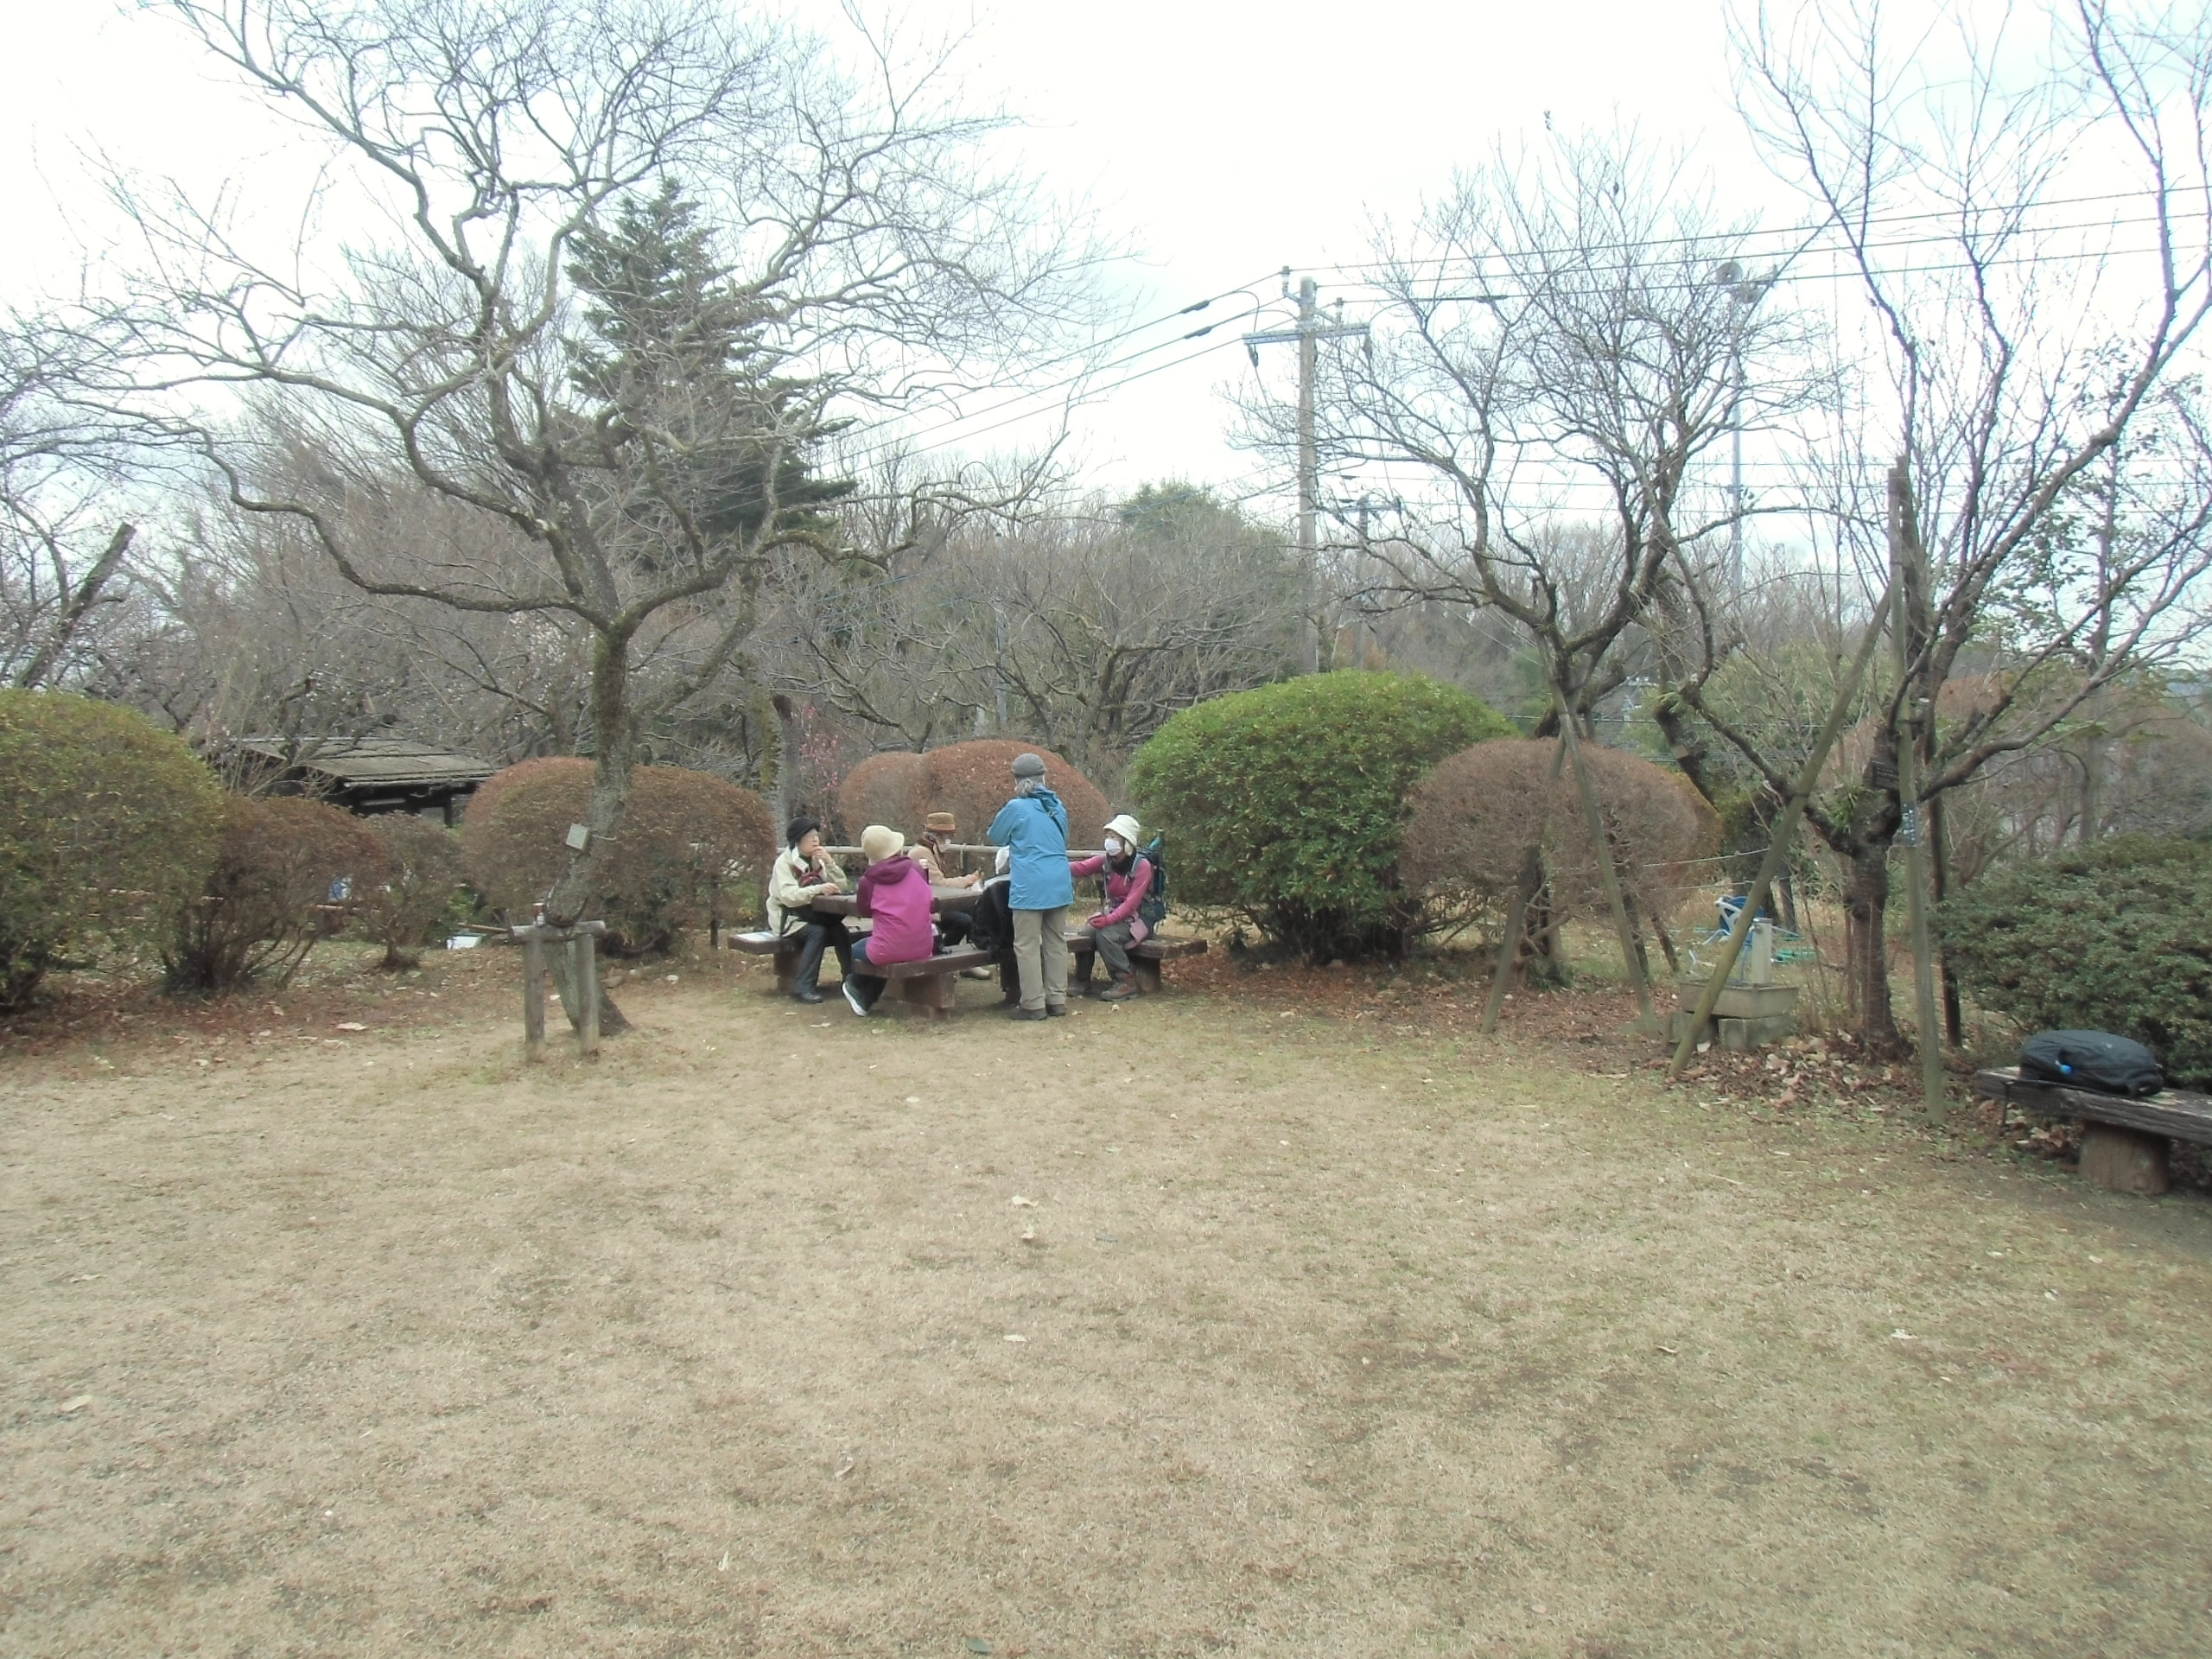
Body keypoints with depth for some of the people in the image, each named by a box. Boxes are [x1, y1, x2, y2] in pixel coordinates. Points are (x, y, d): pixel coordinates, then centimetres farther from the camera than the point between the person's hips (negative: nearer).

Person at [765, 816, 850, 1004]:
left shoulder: (817, 860, 9)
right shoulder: (784, 862, -12)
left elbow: (841, 886, 1)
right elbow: (788, 896, -27)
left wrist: (829, 863, -13)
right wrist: (818, 889, -39)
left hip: (810, 915, 6)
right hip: (787, 918, -5)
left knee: (840, 930, -21)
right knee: (817, 932, -31)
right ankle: (802, 988, -29)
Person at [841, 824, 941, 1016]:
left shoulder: (869, 879, -6)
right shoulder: (917, 870, 1)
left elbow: (863, 910, 12)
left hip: (889, 951, -4)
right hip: (923, 949, 4)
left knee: (857, 950, 29)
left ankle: (859, 992, 53)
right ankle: (866, 1000, 47)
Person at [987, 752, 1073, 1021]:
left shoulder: (1016, 808, -6)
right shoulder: (1057, 806, 12)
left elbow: (995, 837, 8)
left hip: (1030, 887, -6)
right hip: (1060, 884, 6)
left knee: (1027, 946, 0)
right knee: (1056, 942, 12)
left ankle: (1034, 1004, 1)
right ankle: (1057, 1000, 16)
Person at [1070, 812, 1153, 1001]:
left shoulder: (1142, 866, -17)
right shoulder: (1106, 860, -1)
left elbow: (1132, 901, -23)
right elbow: (1081, 867, -16)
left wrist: (1109, 919, -34)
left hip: (1135, 917, -6)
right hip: (1112, 912, 6)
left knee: (1105, 935, -30)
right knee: (1086, 933, -20)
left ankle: (1125, 982, -16)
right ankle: (1083, 982, -4)